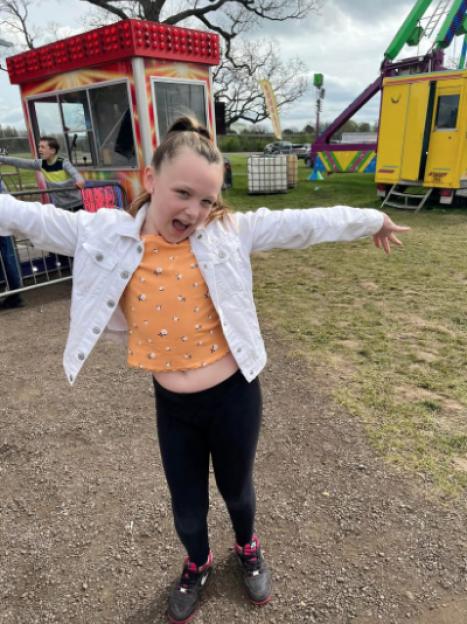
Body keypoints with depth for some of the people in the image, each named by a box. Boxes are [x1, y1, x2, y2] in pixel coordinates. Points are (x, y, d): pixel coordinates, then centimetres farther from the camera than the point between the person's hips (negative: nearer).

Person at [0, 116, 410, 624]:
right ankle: (197, 565, 58)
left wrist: (372, 219, 4)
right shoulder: (106, 235, -9)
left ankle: (248, 550, 60)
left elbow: (304, 223, -5)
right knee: (187, 508, 23)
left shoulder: (229, 231, -11)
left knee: (237, 490, 25)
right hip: (172, 406, 1)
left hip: (234, 396, -1)